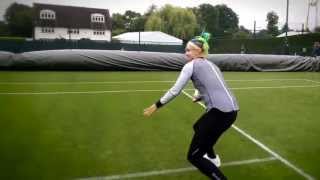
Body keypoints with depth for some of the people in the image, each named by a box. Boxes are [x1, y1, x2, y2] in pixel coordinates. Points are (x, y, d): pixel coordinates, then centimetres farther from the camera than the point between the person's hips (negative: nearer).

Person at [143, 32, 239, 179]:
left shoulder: (191, 65, 0)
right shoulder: (210, 65, 23)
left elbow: (175, 91, -4)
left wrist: (156, 105, 7)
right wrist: (200, 97, 54)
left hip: (220, 112, -9)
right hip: (231, 110, 9)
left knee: (193, 156, -1)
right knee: (198, 128, 36)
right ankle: (212, 158, 56)